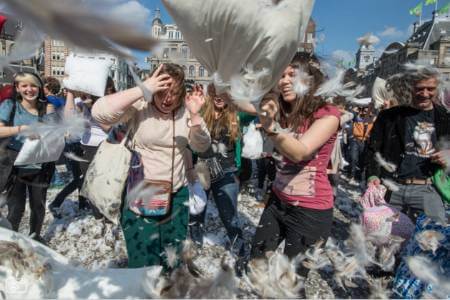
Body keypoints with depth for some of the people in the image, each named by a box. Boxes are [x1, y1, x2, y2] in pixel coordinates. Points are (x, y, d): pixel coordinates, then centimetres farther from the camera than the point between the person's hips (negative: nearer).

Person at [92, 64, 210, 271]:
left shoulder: (185, 111, -2)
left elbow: (201, 147, -6)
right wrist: (142, 89, -29)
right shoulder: (139, 106, -13)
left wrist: (195, 115, -23)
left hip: (177, 196, 4)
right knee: (143, 262, 10)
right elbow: (99, 113, -27)